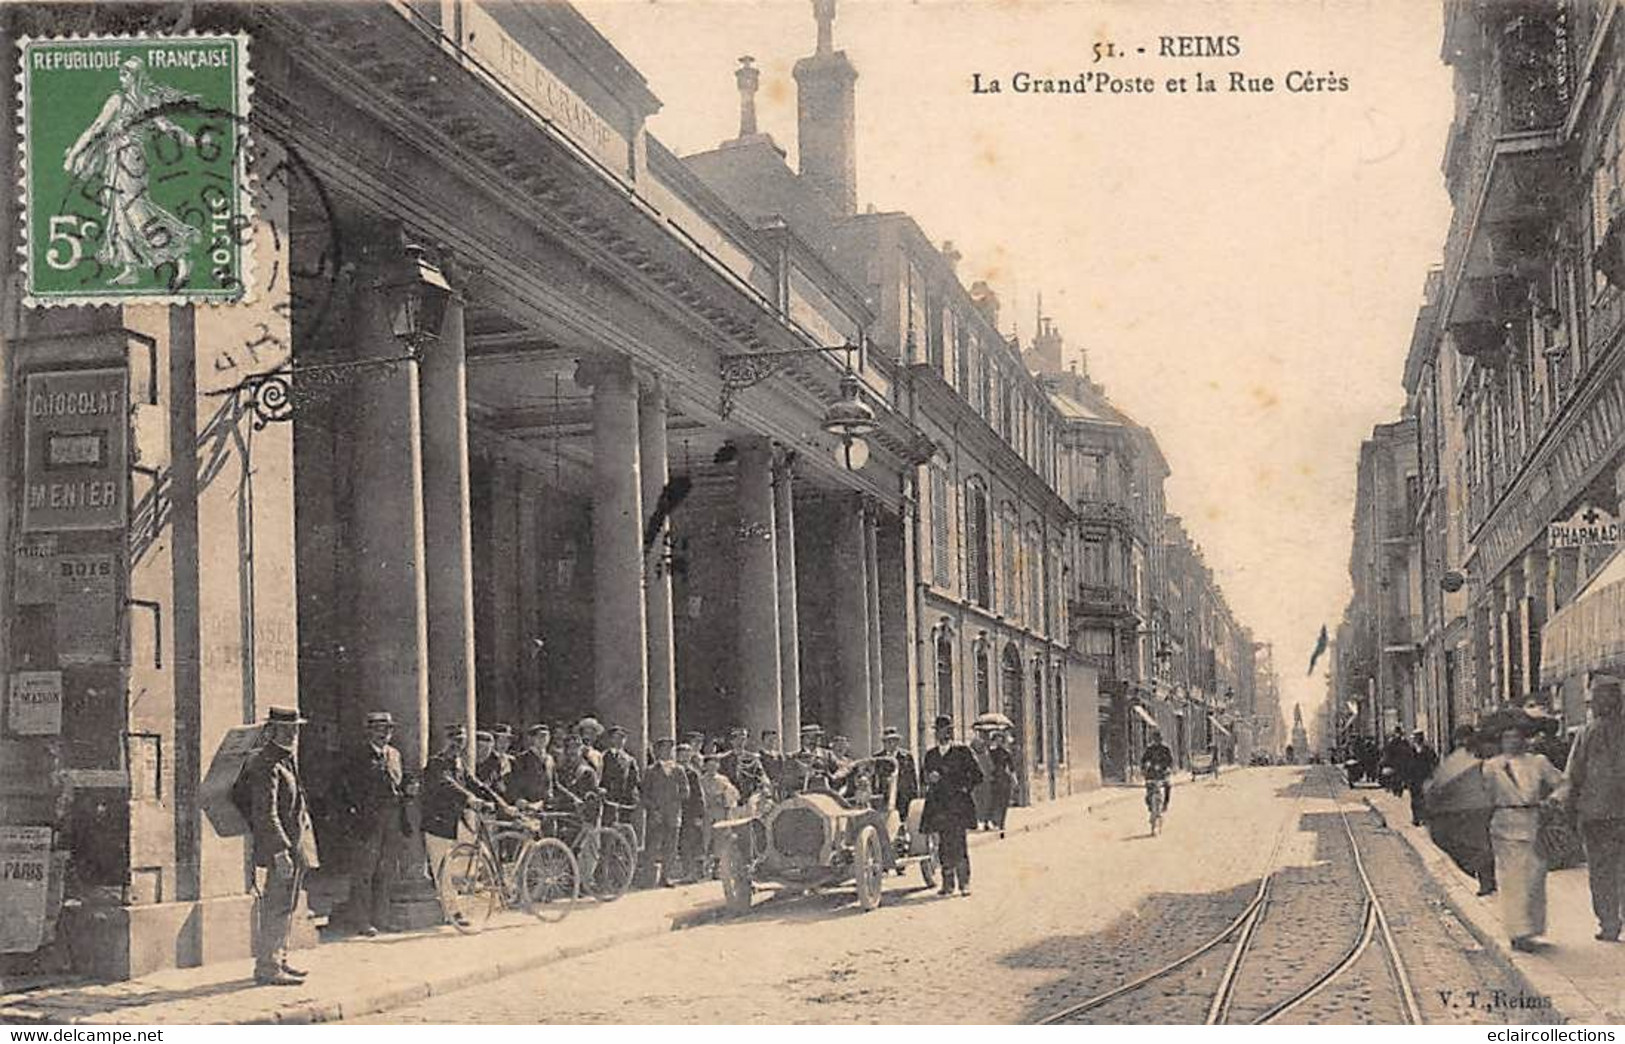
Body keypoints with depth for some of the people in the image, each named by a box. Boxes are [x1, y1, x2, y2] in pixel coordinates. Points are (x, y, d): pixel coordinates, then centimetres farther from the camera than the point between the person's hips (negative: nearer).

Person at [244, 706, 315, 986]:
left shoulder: (286, 761, 17)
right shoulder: (265, 766, -15)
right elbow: (265, 814, -21)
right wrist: (281, 851, -25)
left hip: (295, 848, 10)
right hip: (277, 850, -10)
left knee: (286, 908, 16)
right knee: (276, 909, -7)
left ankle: (278, 960, 25)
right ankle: (267, 968, -4)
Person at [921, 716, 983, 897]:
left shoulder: (962, 751, 4)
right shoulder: (930, 755, 16)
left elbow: (977, 775, 5)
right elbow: (924, 776, 21)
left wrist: (964, 788, -5)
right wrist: (930, 778, 0)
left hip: (958, 805, -4)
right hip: (938, 805, 4)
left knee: (958, 844, -12)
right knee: (943, 845, 3)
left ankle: (964, 882, -6)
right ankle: (947, 883, 8)